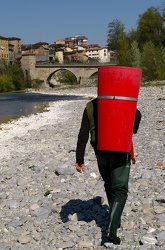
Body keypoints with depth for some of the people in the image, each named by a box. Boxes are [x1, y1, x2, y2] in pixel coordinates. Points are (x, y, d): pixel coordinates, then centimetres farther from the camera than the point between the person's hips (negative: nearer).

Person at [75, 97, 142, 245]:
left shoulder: (90, 106, 6)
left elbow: (83, 135, 0)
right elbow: (137, 115, -17)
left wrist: (79, 159, 1)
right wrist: (133, 130, 5)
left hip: (101, 152, 3)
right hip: (120, 152, -3)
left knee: (109, 185, 22)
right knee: (120, 190, -2)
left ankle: (116, 219, 34)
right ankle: (111, 229, -15)